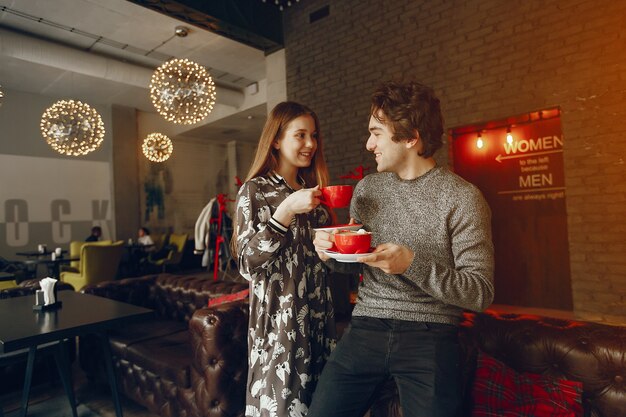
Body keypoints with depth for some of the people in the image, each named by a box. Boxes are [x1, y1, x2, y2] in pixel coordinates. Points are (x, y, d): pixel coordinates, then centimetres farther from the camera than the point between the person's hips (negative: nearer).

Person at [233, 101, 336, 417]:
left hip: (318, 314, 6)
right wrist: (287, 209, -26)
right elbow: (247, 262, -17)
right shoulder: (255, 190, -9)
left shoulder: (311, 188, 11)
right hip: (280, 318, -6)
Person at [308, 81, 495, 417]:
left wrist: (413, 264, -23)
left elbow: (481, 293, -10)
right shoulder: (366, 188, 6)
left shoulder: (463, 197, -9)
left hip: (429, 336, -3)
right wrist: (332, 254, -5)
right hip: (365, 328, 4)